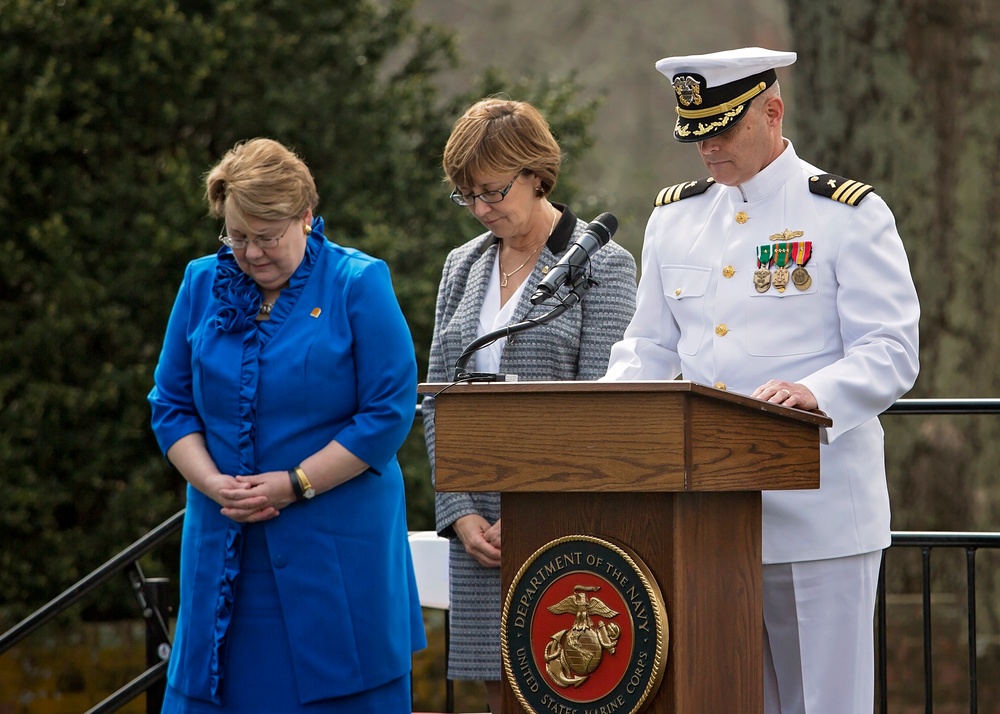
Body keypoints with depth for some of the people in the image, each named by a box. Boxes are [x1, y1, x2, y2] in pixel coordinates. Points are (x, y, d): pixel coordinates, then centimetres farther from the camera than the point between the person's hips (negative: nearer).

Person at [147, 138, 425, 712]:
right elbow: (171, 406, 10)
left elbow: (389, 412, -8)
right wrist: (213, 483, -7)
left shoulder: (359, 285, -4)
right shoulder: (202, 284, 9)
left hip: (337, 550, -4)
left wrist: (295, 485, -13)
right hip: (225, 548, 4)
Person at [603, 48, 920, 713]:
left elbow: (891, 354, -8)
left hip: (817, 515, -5)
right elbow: (650, 347, 19)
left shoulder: (851, 214, -2)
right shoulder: (673, 215, 14)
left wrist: (814, 394, -28)